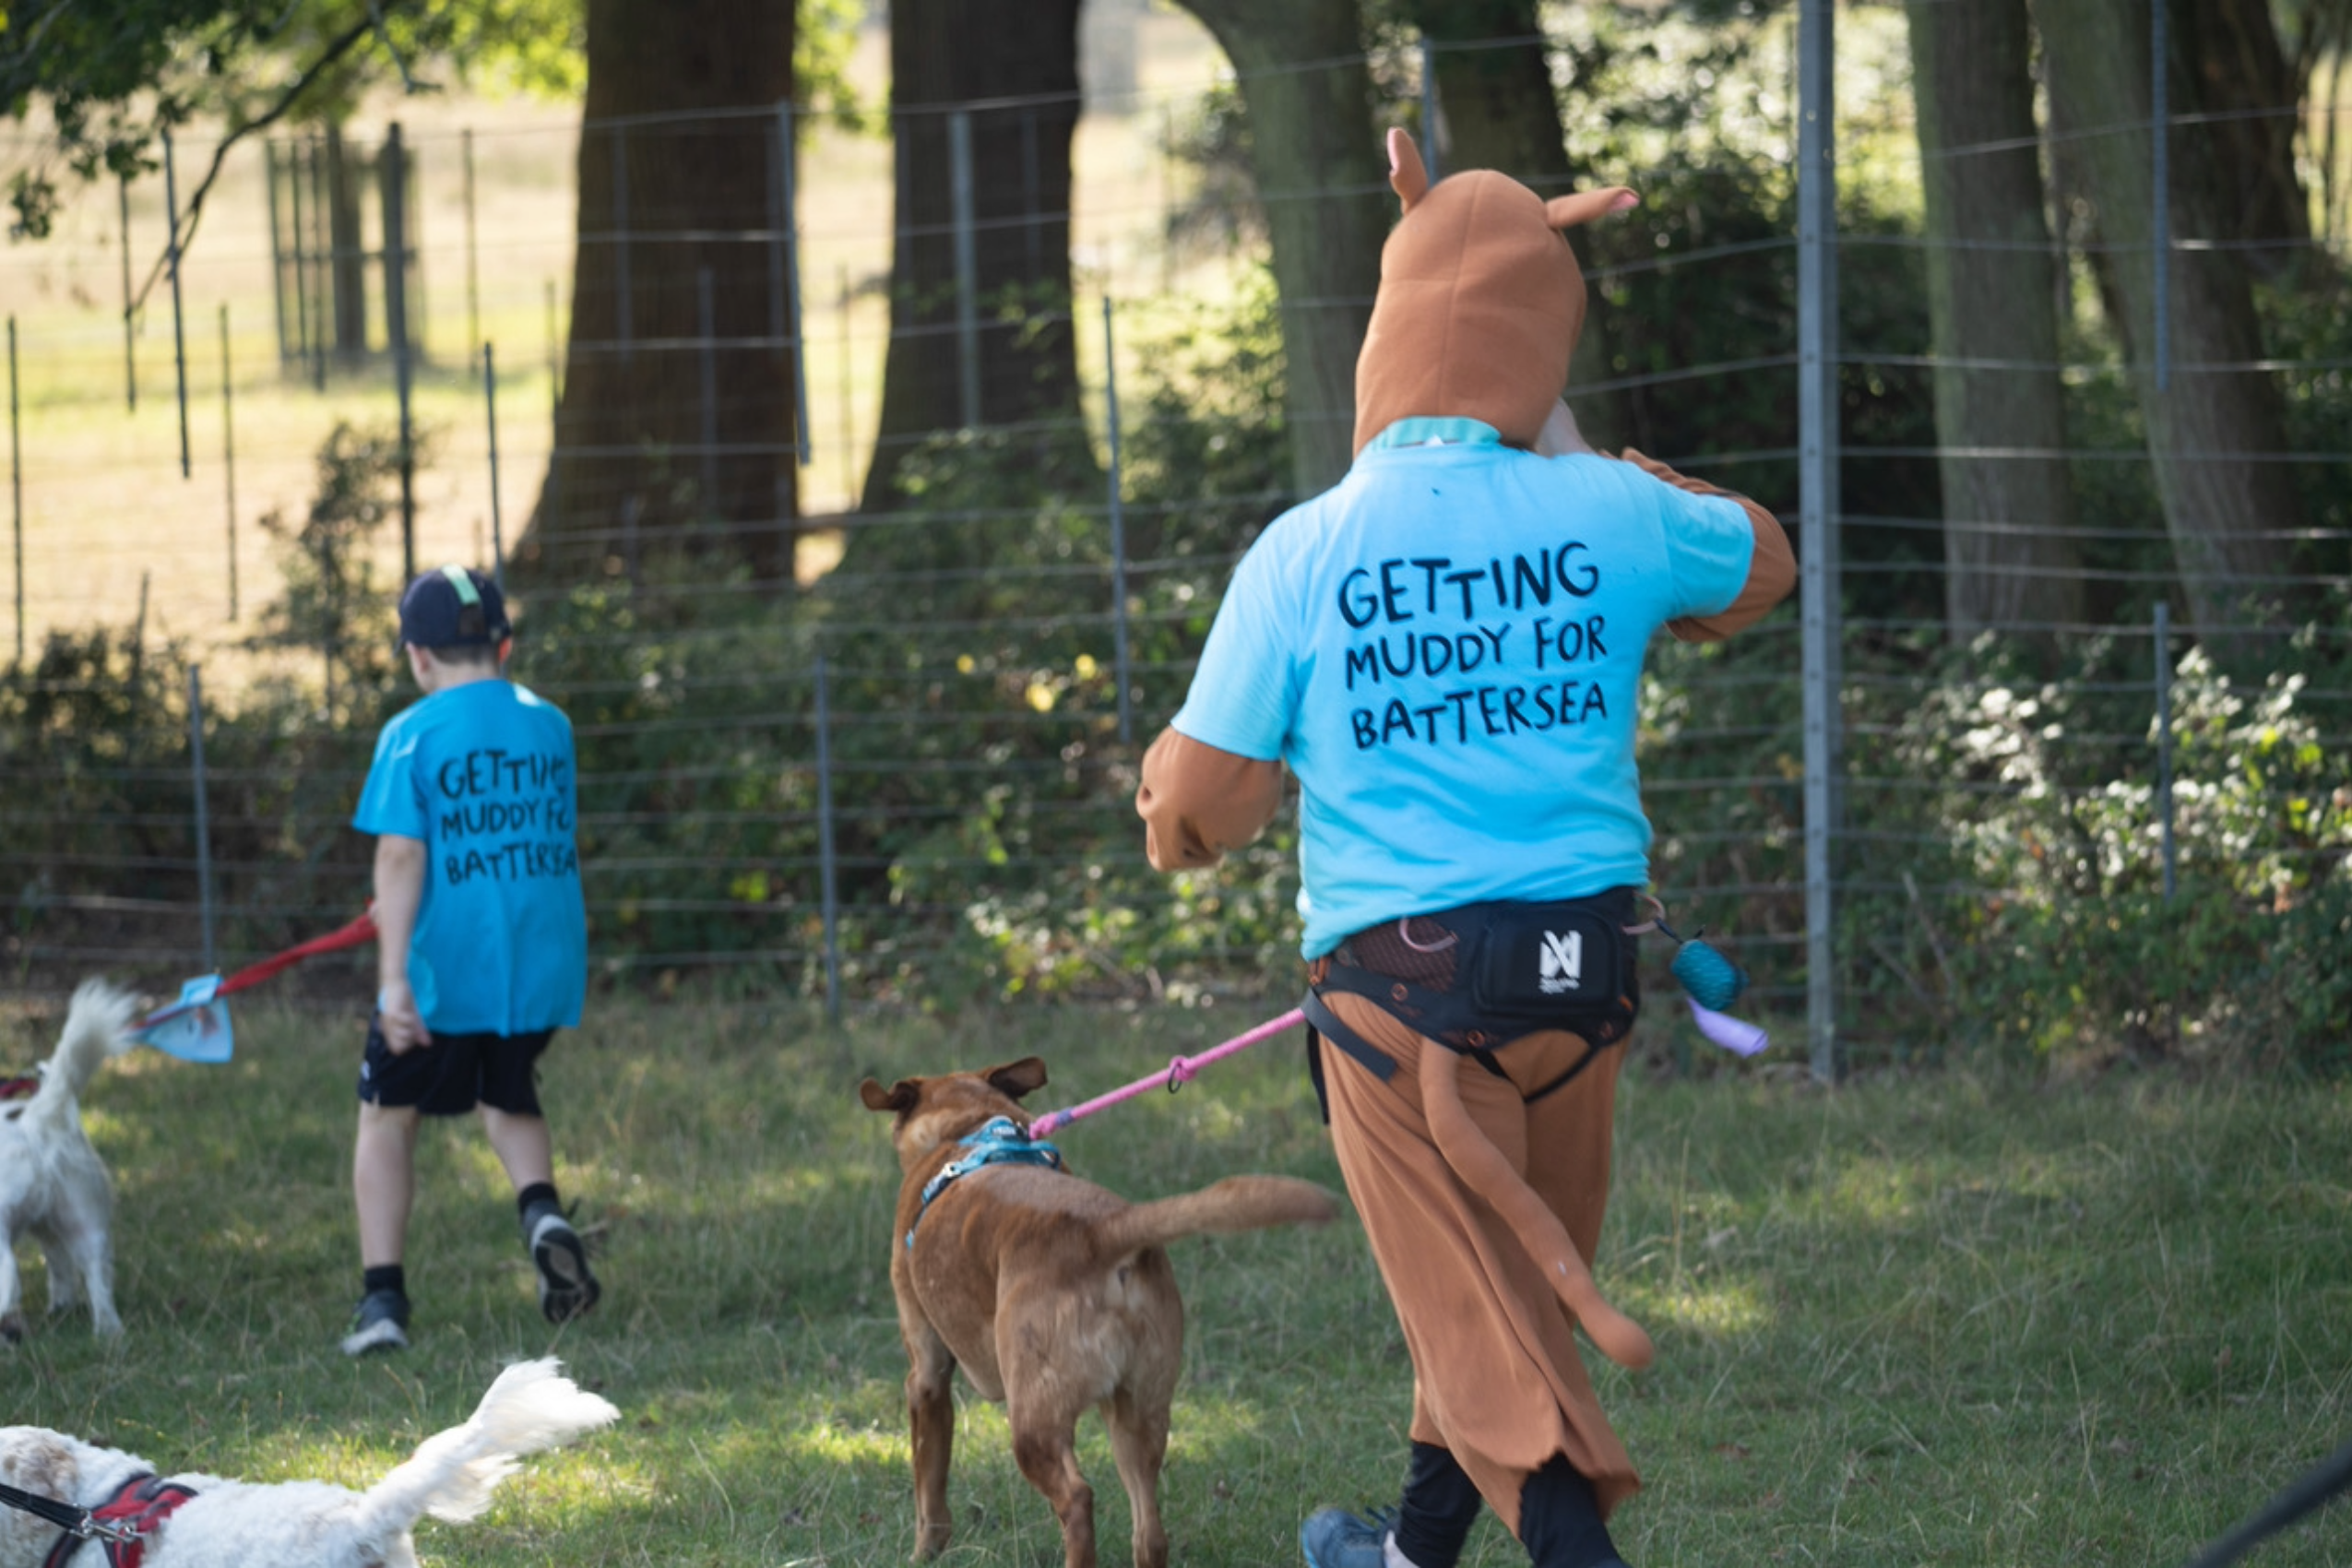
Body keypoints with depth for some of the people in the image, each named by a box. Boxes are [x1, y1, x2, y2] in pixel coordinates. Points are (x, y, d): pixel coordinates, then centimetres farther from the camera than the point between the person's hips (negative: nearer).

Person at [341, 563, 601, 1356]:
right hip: (540, 962, 4)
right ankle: (542, 1211, -3)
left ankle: (383, 1298, 4)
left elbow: (401, 856, -16)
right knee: (510, 1100, 26)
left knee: (388, 1116, 11)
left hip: (445, 964, -4)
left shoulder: (414, 734, -9)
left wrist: (394, 977, -18)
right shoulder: (549, 726, 6)